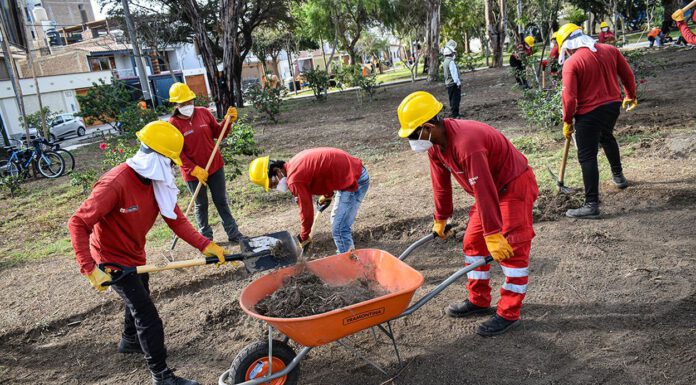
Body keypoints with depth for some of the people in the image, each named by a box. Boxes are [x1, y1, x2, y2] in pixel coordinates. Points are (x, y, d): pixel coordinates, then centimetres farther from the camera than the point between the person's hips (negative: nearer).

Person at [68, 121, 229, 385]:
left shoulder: (157, 181, -9)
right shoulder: (115, 183, -33)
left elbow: (175, 219, -9)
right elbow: (78, 223, -31)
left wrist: (204, 245, -21)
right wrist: (89, 268, -36)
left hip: (136, 254, 8)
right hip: (113, 259, -8)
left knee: (138, 300, 29)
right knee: (147, 314, -7)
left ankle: (130, 341, 56)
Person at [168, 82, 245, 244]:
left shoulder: (204, 113, 0)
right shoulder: (173, 124, -11)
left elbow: (218, 133, 6)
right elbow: (177, 153, -13)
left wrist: (228, 121, -11)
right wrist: (195, 170, -20)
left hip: (215, 166, 3)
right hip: (193, 173, -3)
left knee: (221, 201, 12)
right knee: (201, 205, 12)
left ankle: (233, 234, 20)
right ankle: (206, 237, 26)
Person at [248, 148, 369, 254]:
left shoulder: (294, 180, -20)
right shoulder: (295, 164, 8)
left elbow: (306, 210, -12)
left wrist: (304, 237, 4)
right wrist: (327, 196, 33)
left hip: (355, 181, -10)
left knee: (339, 230, -8)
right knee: (336, 220, 22)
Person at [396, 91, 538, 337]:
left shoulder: (466, 143, -35)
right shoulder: (435, 144, -6)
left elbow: (484, 191, -35)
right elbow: (441, 183, 7)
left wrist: (494, 236, -32)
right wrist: (441, 220, 15)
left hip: (514, 185, -9)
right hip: (492, 189, 10)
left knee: (511, 250, -8)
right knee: (473, 243, 11)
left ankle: (509, 314, 1)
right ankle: (478, 300, 24)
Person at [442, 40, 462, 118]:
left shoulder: (445, 61, 12)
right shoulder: (451, 62, -18)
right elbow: (454, 73, -21)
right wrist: (458, 82, -19)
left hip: (448, 83, 9)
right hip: (453, 84, -9)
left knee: (452, 99, 16)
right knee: (455, 99, -6)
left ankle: (453, 113, 22)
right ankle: (455, 115, -5)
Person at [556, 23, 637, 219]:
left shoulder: (571, 63, -16)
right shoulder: (610, 50, 2)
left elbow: (569, 97, -18)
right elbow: (628, 75, 11)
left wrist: (567, 121, -4)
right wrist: (631, 96, 28)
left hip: (589, 113, -7)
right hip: (614, 106, 7)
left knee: (587, 157, -4)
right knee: (607, 137, 34)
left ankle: (592, 205, -6)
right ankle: (618, 176, 51)